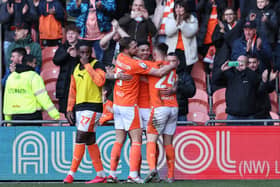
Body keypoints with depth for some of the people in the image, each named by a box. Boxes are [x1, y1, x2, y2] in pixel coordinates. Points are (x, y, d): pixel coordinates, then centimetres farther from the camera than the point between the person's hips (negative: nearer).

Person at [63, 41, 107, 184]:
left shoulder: (96, 65, -6)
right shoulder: (76, 69, 16)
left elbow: (100, 81, -25)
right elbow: (73, 90, 20)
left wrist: (87, 65, -20)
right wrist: (69, 109, 12)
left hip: (92, 106, -8)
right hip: (79, 107, 8)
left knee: (80, 139, -12)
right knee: (90, 141, 8)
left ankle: (71, 174, -11)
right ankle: (101, 174, 13)